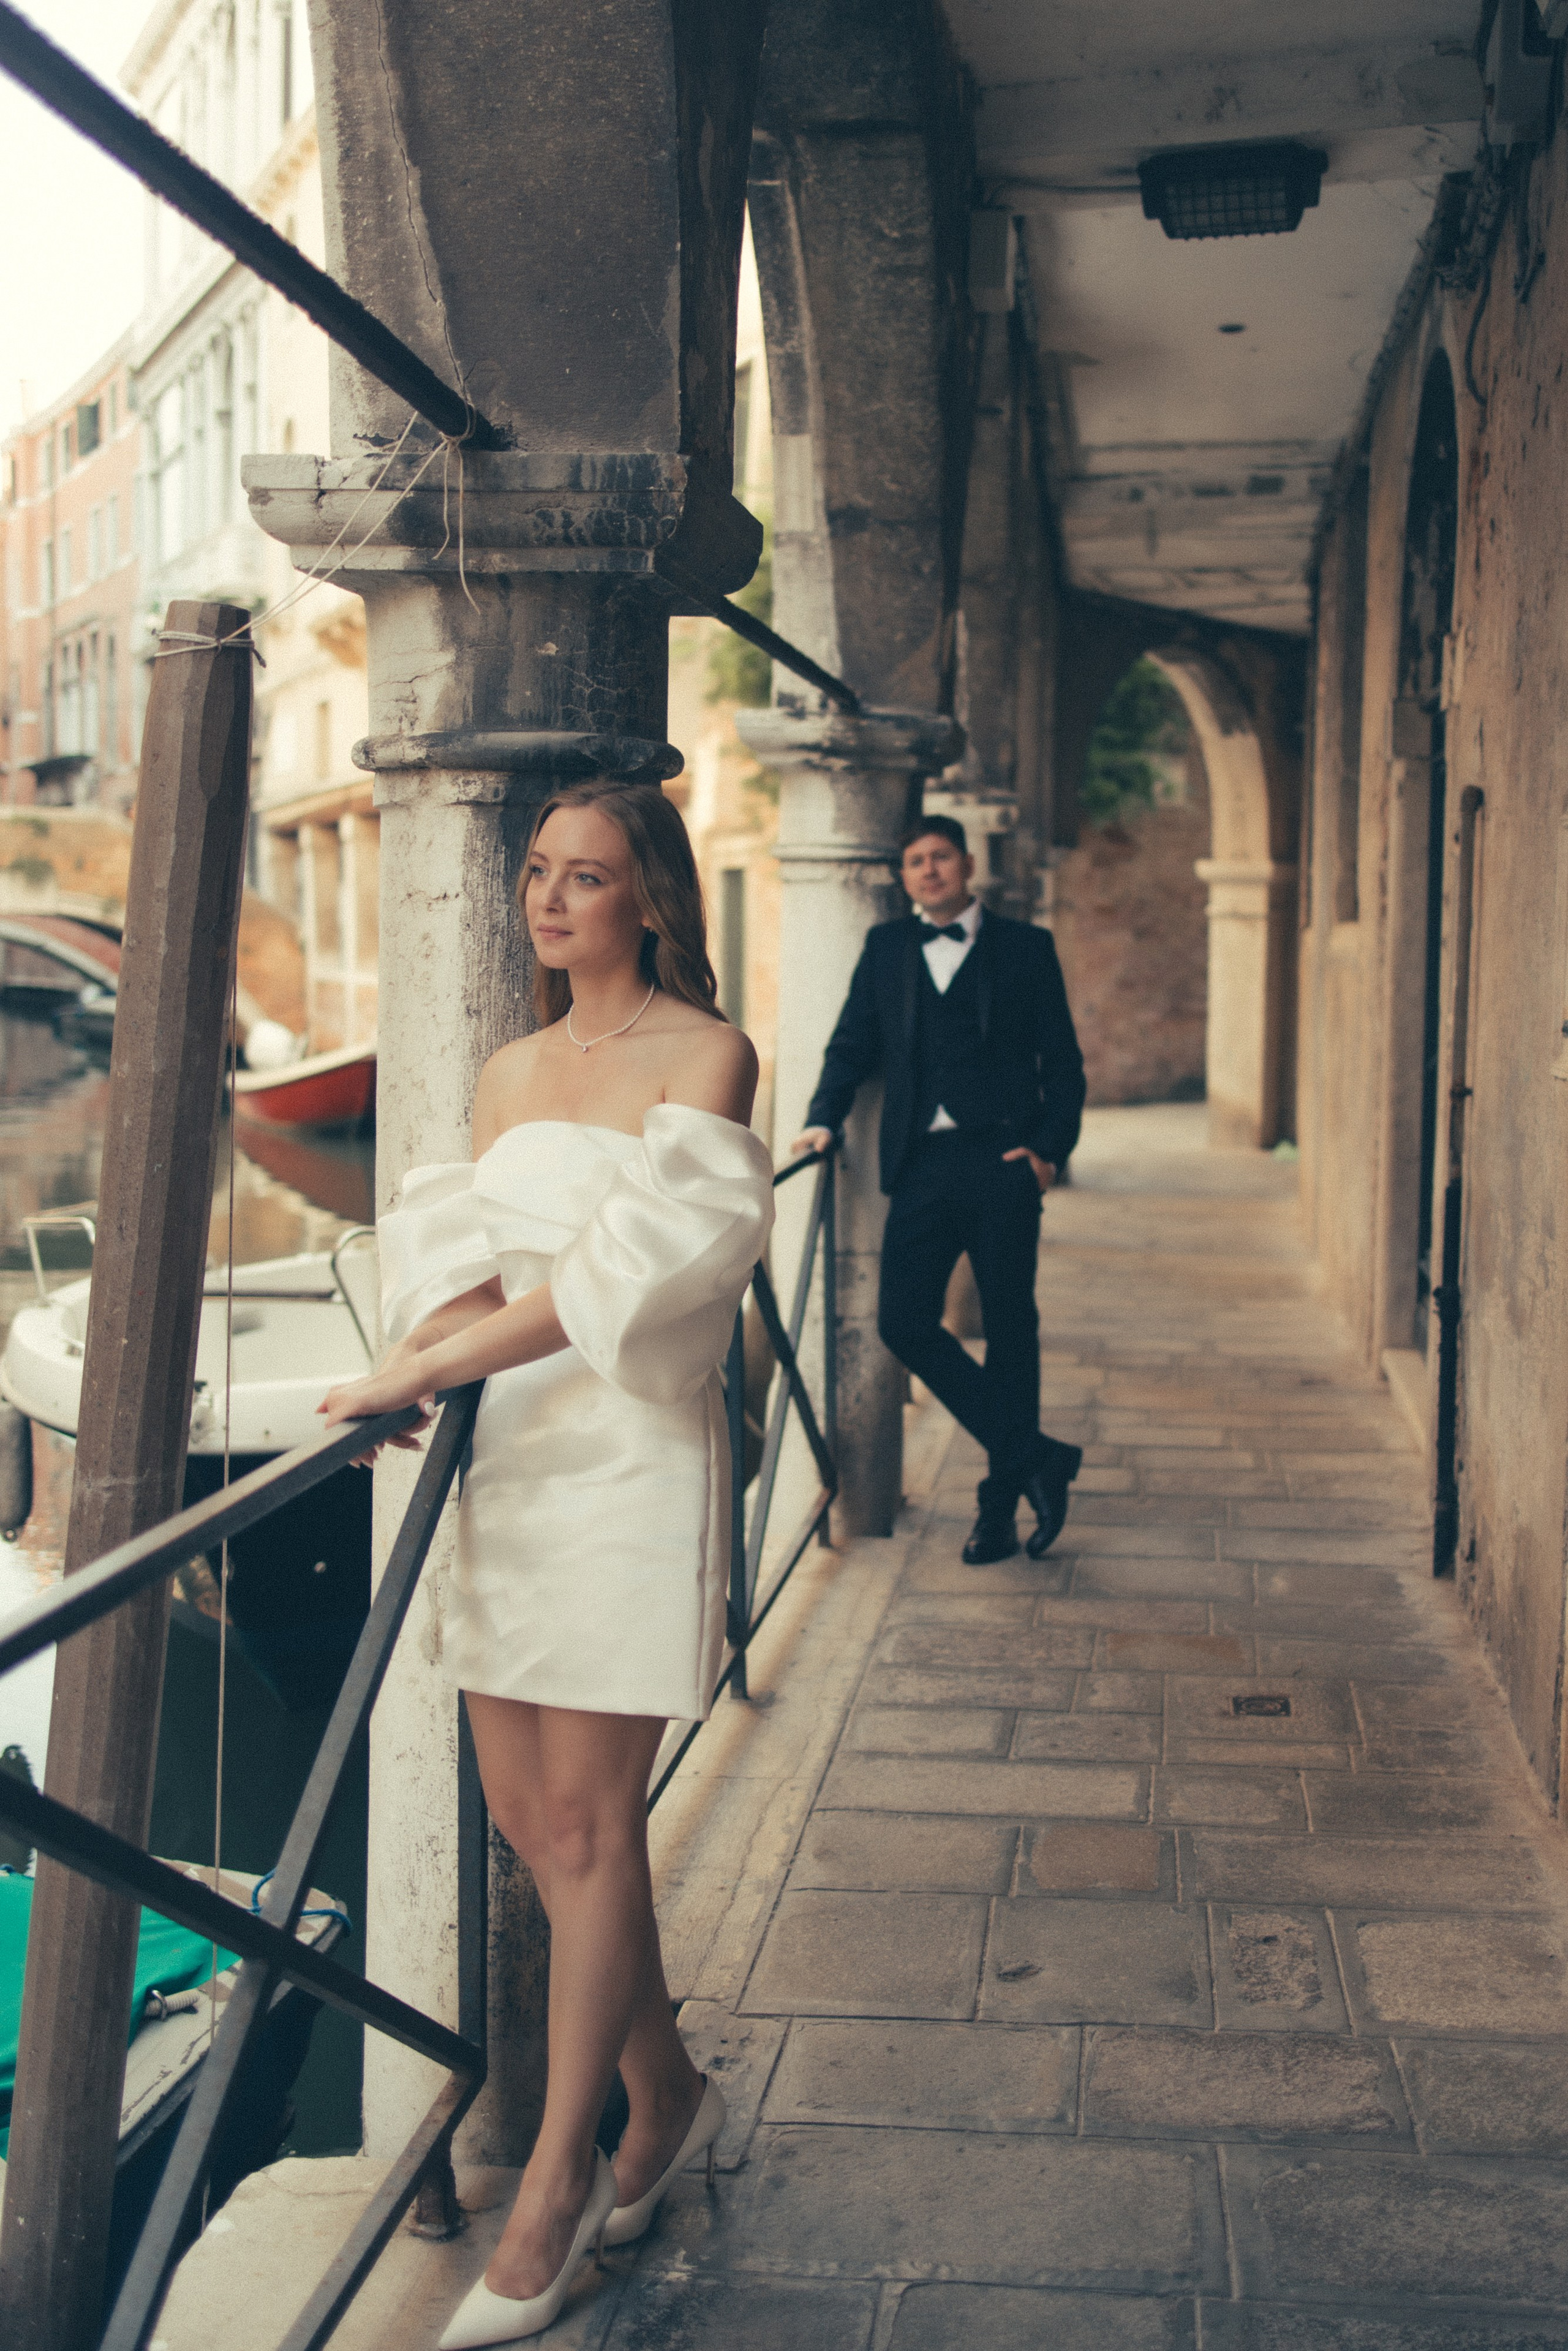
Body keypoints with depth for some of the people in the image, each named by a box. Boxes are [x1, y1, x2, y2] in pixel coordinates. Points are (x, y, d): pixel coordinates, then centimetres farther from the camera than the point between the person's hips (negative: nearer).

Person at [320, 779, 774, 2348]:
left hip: (634, 1454, -6)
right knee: (521, 1810, 10)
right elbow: (462, 1250, 6)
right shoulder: (508, 1075, 15)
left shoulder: (705, 1058, -5)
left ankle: (558, 2183, 10)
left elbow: (632, 1261, -18)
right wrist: (445, 1336, -18)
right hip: (508, 1453, 7)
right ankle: (666, 2096, 29)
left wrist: (423, 1366, -22)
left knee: (585, 1818, -3)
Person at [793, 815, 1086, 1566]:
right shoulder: (886, 948, 16)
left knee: (1009, 1331, 2)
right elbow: (852, 1045, 13)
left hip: (1002, 1162, -2)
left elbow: (1063, 1062, 7)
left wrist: (1050, 1147, -7)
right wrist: (823, 1119, -4)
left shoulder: (1025, 947, 8)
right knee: (903, 1321, -8)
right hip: (921, 1165, 3)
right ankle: (1034, 1458, 4)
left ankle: (1000, 1504, 15)